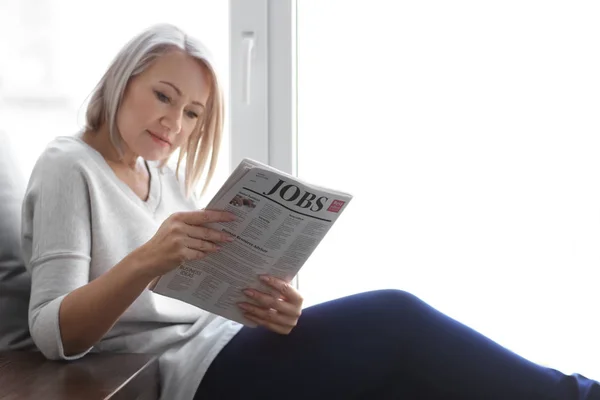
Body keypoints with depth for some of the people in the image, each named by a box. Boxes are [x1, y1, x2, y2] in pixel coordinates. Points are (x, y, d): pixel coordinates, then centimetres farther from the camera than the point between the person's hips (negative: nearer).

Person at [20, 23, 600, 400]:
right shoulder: (70, 167, -2)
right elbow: (52, 333, -13)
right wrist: (144, 262, -30)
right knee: (395, 319, -20)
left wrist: (274, 314, -12)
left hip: (227, 349, 8)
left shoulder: (163, 177, 20)